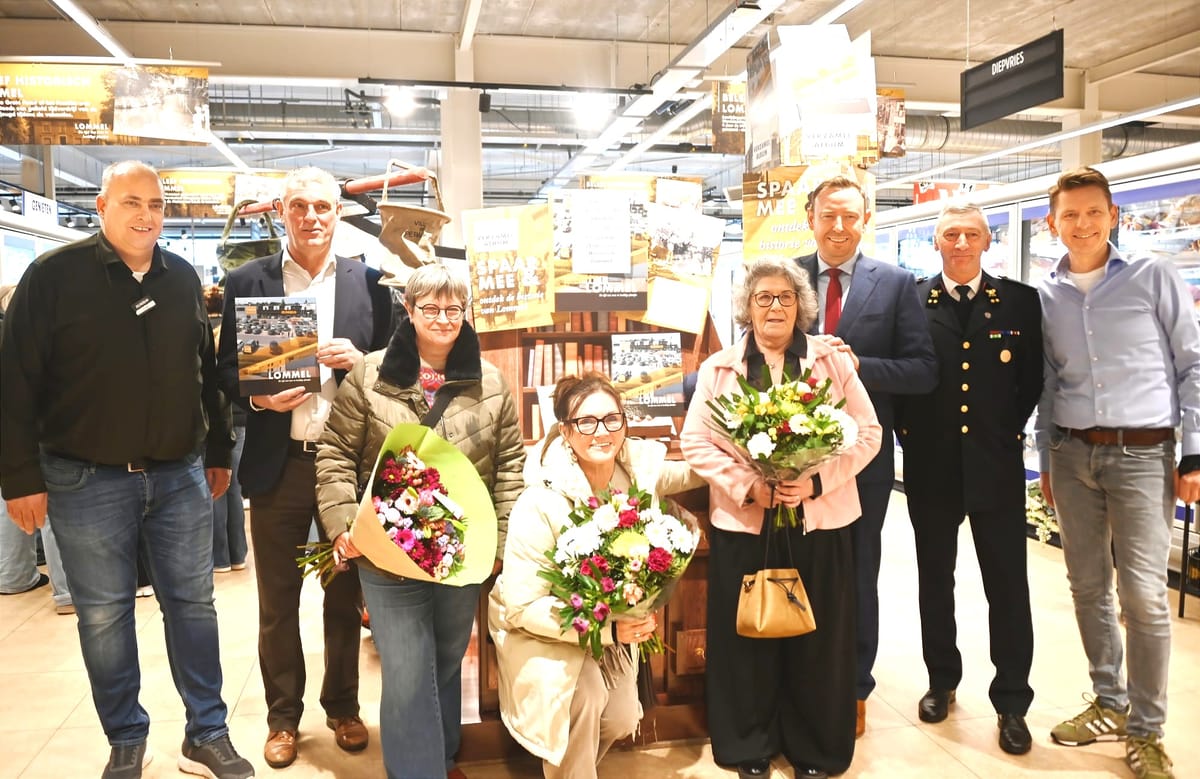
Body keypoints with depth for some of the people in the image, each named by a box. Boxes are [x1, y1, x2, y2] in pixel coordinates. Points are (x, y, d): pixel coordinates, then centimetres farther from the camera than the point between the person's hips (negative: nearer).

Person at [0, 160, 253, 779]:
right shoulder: (54, 275, -4)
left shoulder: (183, 278, 8)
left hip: (180, 476, 3)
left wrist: (218, 451, 14)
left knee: (193, 604, 9)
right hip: (88, 482, -3)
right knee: (103, 615, 8)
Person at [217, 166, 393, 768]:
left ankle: (342, 707, 33)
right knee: (278, 602, 12)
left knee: (346, 595, 14)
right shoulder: (246, 282, 3)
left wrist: (358, 359, -14)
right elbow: (225, 369, 5)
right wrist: (258, 397, -15)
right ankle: (283, 716, 30)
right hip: (277, 466, 0)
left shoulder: (368, 282, 3)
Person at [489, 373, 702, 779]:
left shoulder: (639, 466, -18)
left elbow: (691, 472, 5)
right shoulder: (539, 504, -32)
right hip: (538, 625, -5)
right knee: (584, 693, -27)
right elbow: (524, 607, -27)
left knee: (621, 720, -1)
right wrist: (607, 628, -35)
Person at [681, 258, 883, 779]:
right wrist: (748, 485, -14)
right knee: (746, 637, 7)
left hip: (819, 522, 0)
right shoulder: (719, 368, 4)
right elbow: (696, 441, 0)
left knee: (817, 638, 8)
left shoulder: (834, 361, 4)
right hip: (742, 523, 0)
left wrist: (816, 481, -14)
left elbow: (867, 433, 0)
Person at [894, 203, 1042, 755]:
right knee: (935, 578, 14)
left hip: (996, 463, 0)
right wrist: (908, 431, -3)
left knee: (1008, 584, 5)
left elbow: (1033, 377, 7)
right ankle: (942, 680, 32)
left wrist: (1012, 429, 0)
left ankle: (1012, 704, 19)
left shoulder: (1020, 301, 2)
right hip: (931, 465, 1)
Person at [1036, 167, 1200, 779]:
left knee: (1143, 595, -5)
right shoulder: (1046, 296, 8)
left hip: (1144, 453, -3)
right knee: (1087, 585, 10)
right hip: (1073, 455, 4)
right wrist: (1047, 461, 13)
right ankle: (1109, 702, 27)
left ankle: (1145, 730, 11)